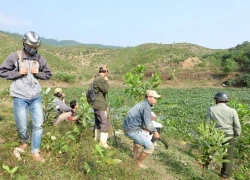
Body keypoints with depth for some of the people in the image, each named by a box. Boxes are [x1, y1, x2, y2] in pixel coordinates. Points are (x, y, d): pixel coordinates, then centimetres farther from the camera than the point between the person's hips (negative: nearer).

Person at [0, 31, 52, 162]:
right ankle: (24, 142, 41)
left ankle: (35, 152, 16)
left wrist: (38, 73, -6)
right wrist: (18, 73, -14)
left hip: (36, 97, 3)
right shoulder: (14, 57, -6)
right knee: (22, 127, 6)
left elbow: (48, 74, 14)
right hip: (20, 97, -3)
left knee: (38, 124, 1)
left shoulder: (40, 59, 4)